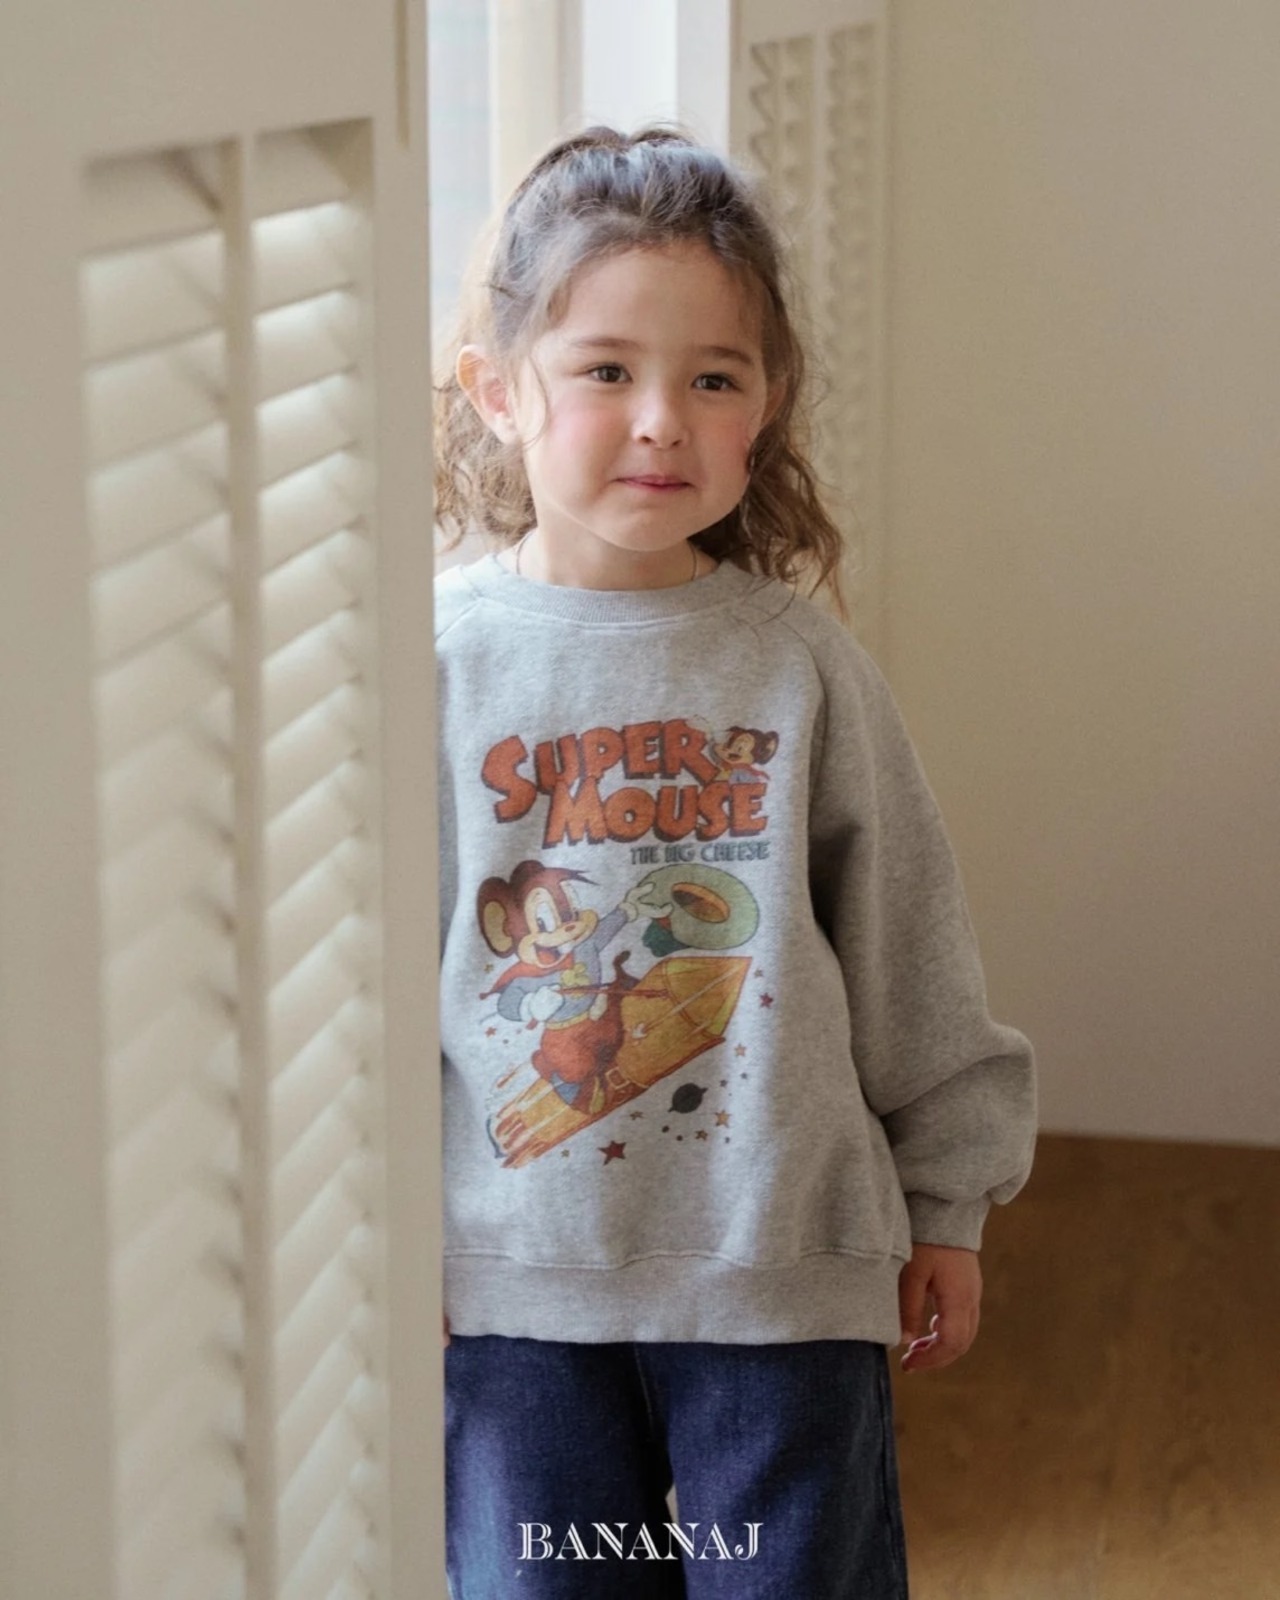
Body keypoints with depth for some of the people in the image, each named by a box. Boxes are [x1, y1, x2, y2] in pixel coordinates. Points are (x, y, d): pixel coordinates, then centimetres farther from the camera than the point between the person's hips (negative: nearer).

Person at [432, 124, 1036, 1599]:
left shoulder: (796, 660, -3)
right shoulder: (439, 660, -5)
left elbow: (909, 947, 5)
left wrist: (946, 1206, 8)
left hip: (785, 1265, 0)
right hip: (515, 1272, 0)